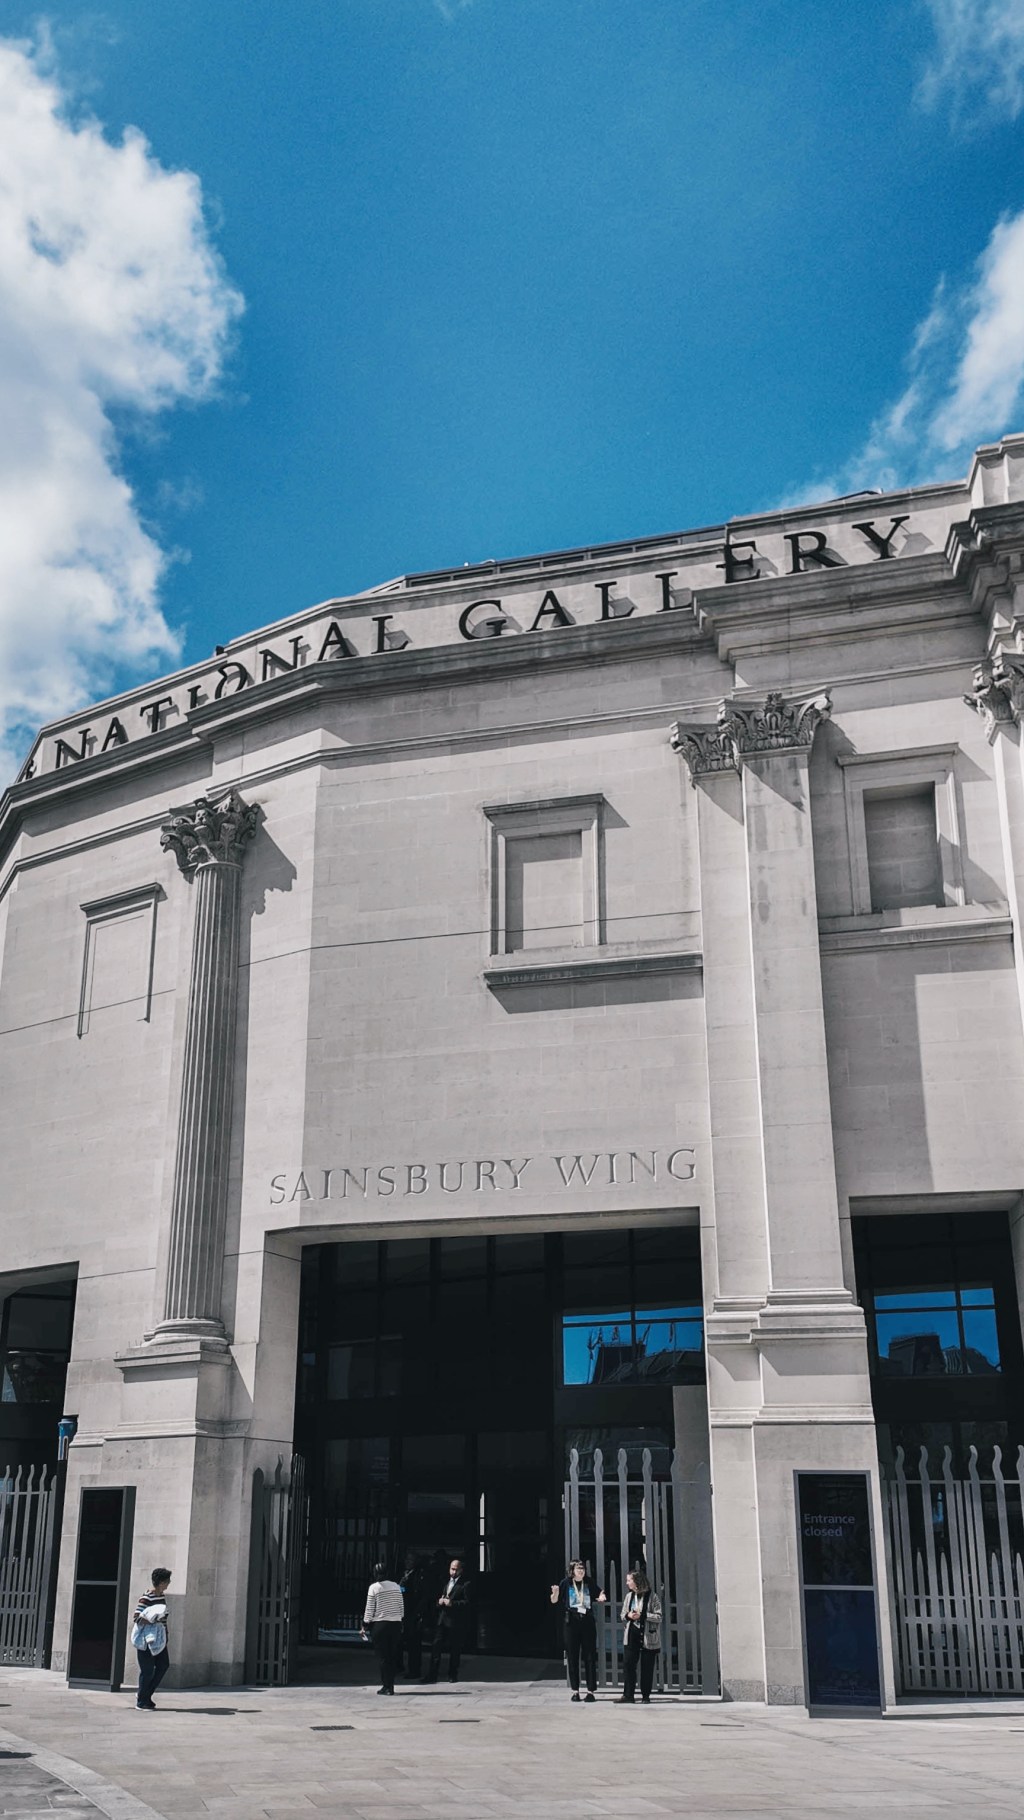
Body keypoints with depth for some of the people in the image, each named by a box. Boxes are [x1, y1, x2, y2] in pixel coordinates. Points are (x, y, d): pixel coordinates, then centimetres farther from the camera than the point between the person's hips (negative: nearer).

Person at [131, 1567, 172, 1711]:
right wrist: (152, 1621, -31)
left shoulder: (163, 1596, 9)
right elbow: (136, 1618, -21)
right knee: (147, 1670, -2)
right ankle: (141, 1702, 12)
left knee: (163, 1665, 6)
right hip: (147, 1639, -8)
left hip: (159, 1639, 8)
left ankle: (145, 1695, 20)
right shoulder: (146, 1598, -17)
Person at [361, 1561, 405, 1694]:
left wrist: (365, 1626, 4)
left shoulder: (374, 1587, -8)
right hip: (396, 1624, 4)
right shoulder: (396, 1586, 5)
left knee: (383, 1657, 3)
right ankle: (390, 1685, 12)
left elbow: (369, 1609, -6)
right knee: (393, 1656, 10)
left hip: (380, 1624, -4)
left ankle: (386, 1686, 2)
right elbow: (402, 1607, 10)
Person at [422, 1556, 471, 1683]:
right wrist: (440, 1602, 4)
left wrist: (452, 1603, -20)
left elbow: (467, 1602, -14)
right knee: (436, 1647, 2)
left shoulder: (466, 1584, -4)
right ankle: (431, 1675, 6)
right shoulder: (447, 1583, 20)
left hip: (456, 1622, -6)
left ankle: (452, 1675, 13)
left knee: (455, 1649, 1)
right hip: (442, 1620, 7)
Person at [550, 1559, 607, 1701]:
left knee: (590, 1657, 1)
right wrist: (555, 1594, -20)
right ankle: (575, 1690, 11)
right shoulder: (566, 1583, -1)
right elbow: (554, 1601, 2)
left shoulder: (589, 1583, 5)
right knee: (572, 1657, 3)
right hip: (572, 1623, -1)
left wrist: (601, 1599, -8)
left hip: (588, 1622, 1)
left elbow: (599, 1599, 15)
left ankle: (591, 1690, 6)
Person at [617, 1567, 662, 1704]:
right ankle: (628, 1695, 1)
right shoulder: (629, 1596, 9)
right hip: (632, 1635, 4)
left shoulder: (652, 1597, -6)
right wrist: (628, 1615, -8)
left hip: (648, 1636, -4)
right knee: (628, 1664, -4)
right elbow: (623, 1615, 15)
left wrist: (642, 1615, -18)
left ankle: (646, 1696, 12)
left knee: (647, 1667, 1)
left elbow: (659, 1617, -10)